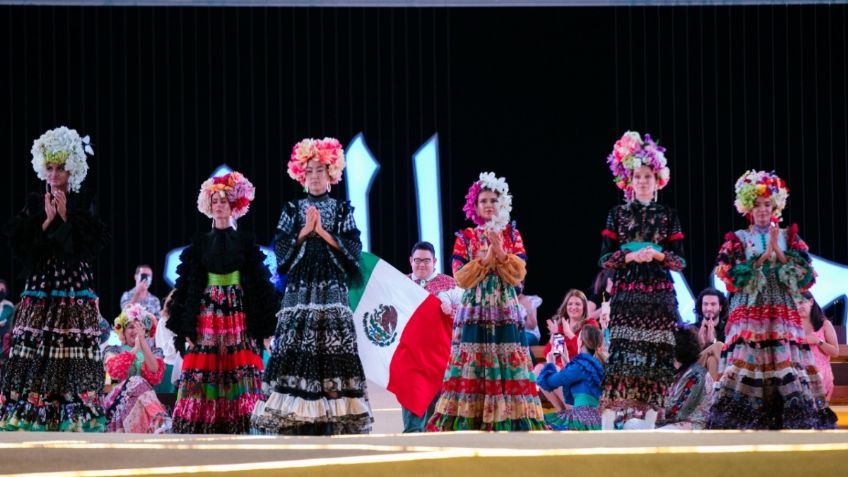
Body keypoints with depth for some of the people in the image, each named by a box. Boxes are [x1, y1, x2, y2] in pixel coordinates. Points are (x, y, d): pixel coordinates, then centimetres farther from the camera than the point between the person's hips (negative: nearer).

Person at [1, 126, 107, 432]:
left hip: (75, 287, -2)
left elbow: (92, 245, -3)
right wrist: (47, 221, -6)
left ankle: (76, 425, -9)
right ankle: (30, 423, -7)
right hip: (40, 286, 2)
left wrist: (65, 218, -8)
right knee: (35, 355, -7)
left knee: (75, 358, -9)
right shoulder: (34, 204, 12)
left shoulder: (84, 204, 7)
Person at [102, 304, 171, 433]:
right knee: (136, 382, -33)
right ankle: (159, 422, -56)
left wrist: (143, 342, -7)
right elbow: (115, 371, -6)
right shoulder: (113, 351, 17)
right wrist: (136, 348, -8)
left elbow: (155, 375, -4)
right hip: (119, 401, -1)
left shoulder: (155, 352, 19)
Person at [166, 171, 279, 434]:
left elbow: (260, 283, 5)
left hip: (239, 315, -1)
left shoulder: (246, 241, 7)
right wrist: (184, 324, 0)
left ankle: (240, 430, -7)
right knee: (204, 372, -7)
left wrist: (262, 324, -2)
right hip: (206, 315, 1)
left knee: (240, 372, -8)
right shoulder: (200, 242, 9)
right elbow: (186, 284, 8)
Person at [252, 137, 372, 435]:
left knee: (333, 354, -9)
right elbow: (281, 251, 3)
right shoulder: (292, 211, 13)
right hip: (299, 291, 1)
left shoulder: (342, 210, 11)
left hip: (332, 290, 0)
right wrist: (305, 231, -6)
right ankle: (298, 423, -10)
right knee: (297, 352, -10)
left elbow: (353, 249, 0)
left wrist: (323, 232, -6)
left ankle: (337, 422, -10)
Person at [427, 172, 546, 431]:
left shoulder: (512, 235, 10)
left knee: (507, 366, -6)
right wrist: (485, 257, -12)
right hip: (474, 313, -1)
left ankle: (510, 425, -7)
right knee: (471, 369, -8)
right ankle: (466, 424, -8)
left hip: (505, 314, 1)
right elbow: (461, 278, -3)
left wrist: (500, 252, -14)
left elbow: (518, 275, 0)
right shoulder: (465, 238, 7)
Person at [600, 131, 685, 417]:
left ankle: (651, 413, -6)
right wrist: (631, 256, -13)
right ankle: (616, 413, -14)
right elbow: (605, 258, 4)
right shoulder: (618, 214, 10)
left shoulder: (667, 215, 10)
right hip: (626, 294, -1)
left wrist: (658, 255, -13)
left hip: (660, 294, 1)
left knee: (656, 352, -6)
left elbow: (680, 261, 6)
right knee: (623, 350, -11)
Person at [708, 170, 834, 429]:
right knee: (747, 361, -14)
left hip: (782, 310, 1)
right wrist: (764, 256, -5)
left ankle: (796, 416, -13)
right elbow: (732, 276, -4)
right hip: (749, 310, -1)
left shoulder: (789, 237, 14)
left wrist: (778, 252, -5)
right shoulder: (738, 239, 10)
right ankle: (745, 419, -18)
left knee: (786, 359, -10)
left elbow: (804, 274, 4)